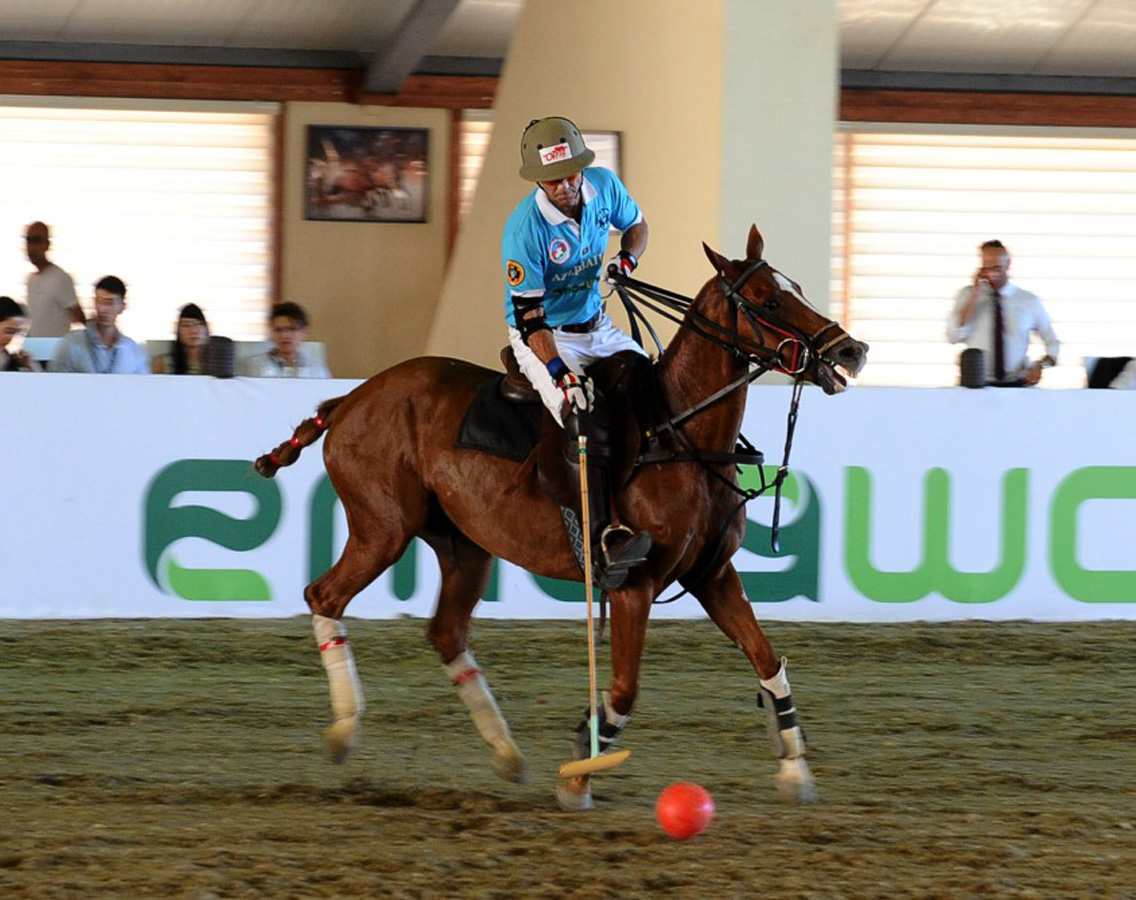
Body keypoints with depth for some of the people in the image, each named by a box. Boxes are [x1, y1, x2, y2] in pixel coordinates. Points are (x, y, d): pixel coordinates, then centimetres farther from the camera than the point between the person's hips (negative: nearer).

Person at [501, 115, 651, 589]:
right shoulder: (525, 229, -25)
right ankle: (599, 541, -34)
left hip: (597, 327, 7)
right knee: (588, 422, -27)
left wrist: (628, 258, -9)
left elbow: (635, 225, 15)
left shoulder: (604, 186, -9)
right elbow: (529, 316, -25)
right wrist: (562, 375, -35)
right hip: (541, 337, -7)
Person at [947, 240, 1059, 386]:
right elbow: (954, 337, -4)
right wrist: (974, 296, -7)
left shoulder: (1030, 301, 8)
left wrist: (1041, 365, -5)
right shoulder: (967, 295, 9)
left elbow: (1052, 343, 16)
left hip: (1017, 385, 0)